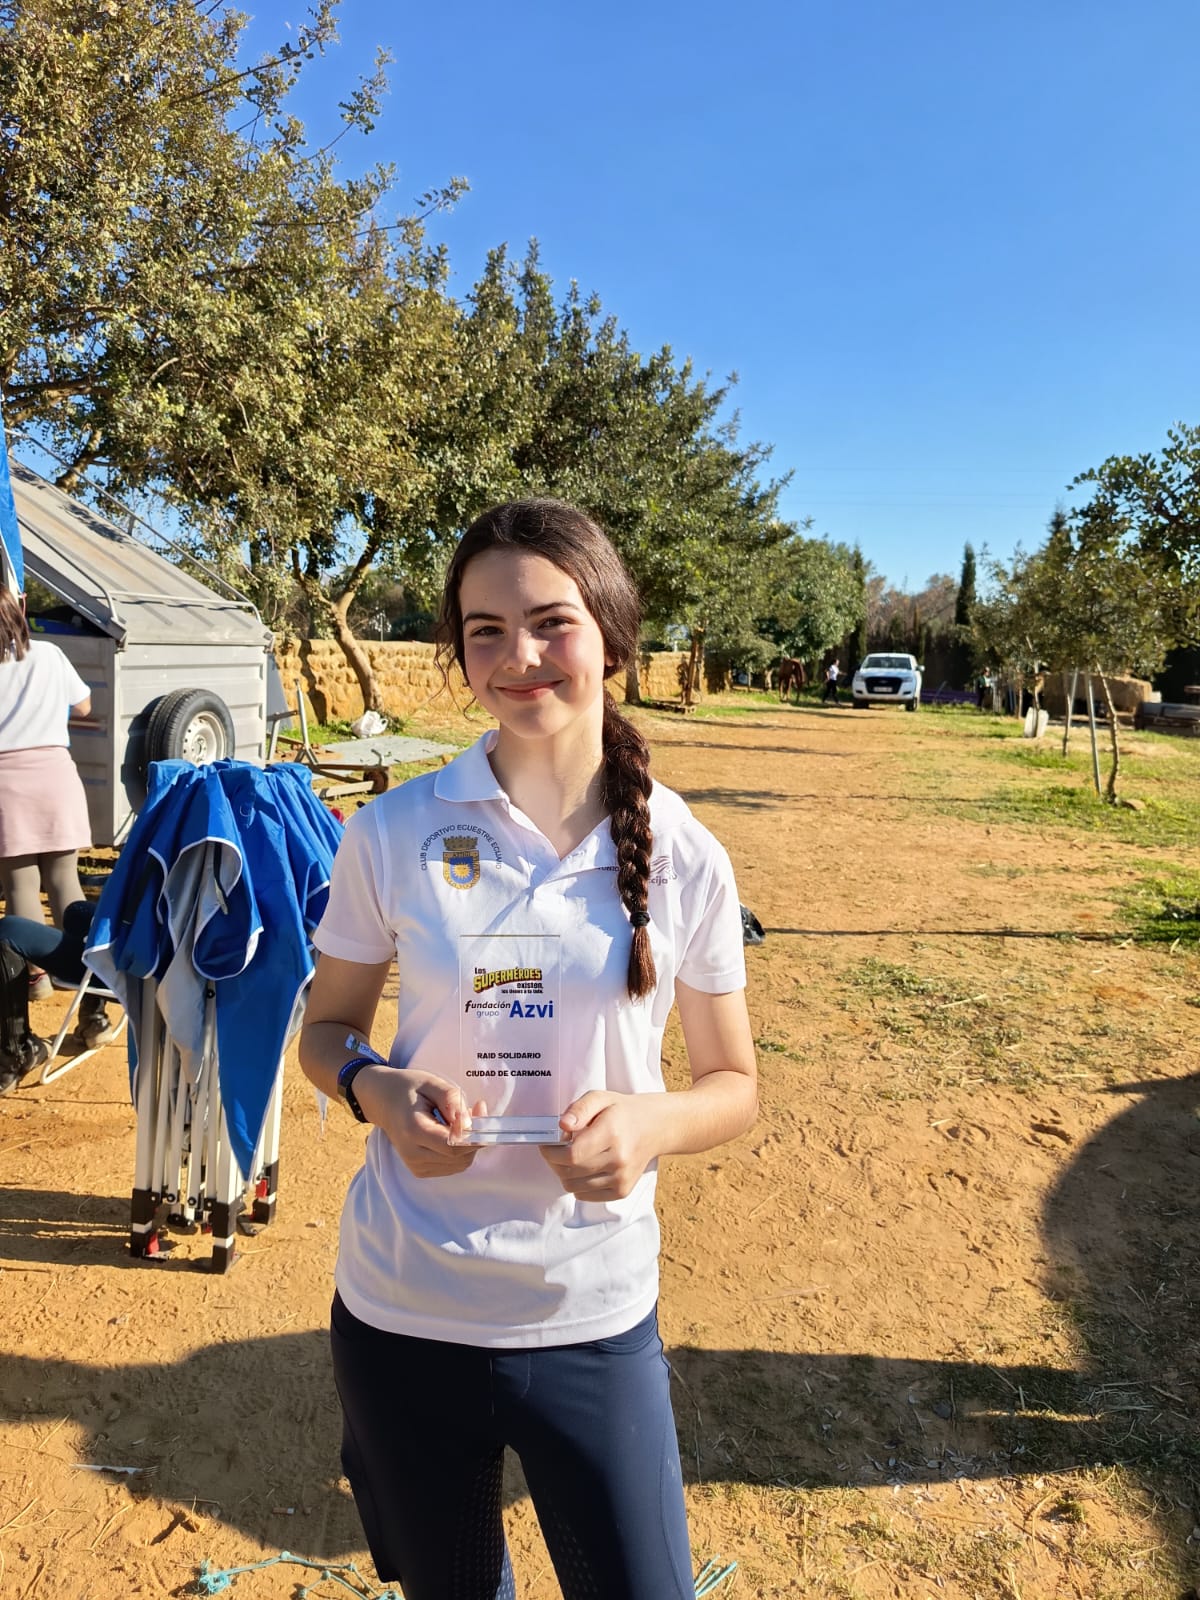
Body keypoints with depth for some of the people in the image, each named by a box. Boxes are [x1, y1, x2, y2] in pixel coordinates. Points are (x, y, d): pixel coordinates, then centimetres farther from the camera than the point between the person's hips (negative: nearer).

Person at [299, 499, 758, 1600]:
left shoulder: (685, 860, -9)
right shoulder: (393, 836, -9)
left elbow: (734, 1086, 1)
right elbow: (326, 1030, 4)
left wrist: (651, 1122, -20)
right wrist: (377, 1090, -18)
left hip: (595, 1315, 0)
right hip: (401, 1311, 1)